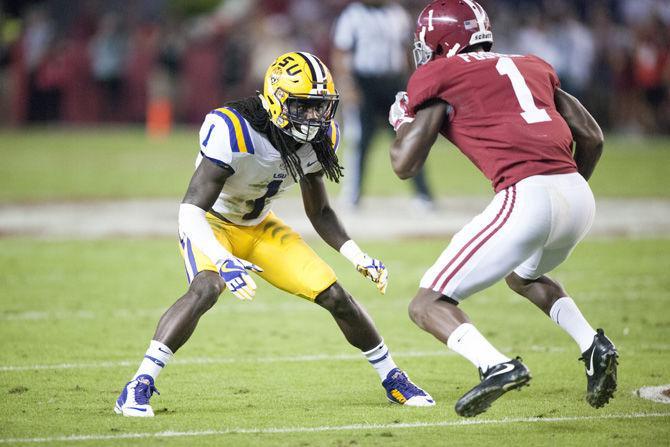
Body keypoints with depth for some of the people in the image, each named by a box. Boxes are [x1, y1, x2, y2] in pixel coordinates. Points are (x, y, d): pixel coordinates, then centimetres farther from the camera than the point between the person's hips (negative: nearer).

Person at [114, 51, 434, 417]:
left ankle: (393, 380, 20)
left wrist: (357, 257, -9)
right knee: (205, 289, -35)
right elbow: (191, 211, -37)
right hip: (212, 225, -6)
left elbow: (319, 212, 4)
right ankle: (138, 388, -32)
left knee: (335, 296, -2)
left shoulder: (319, 137, -13)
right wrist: (223, 262, -52)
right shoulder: (233, 131, -34)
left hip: (259, 227, 6)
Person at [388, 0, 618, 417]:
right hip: (580, 198, 7)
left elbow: (405, 164, 5)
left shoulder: (439, 77, 8)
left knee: (428, 305, 3)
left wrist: (402, 119, 25)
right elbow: (592, 136, 23)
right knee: (524, 276, 37)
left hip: (527, 198, -7)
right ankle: (593, 345, 16)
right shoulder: (532, 66, 25)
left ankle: (497, 366, -21)